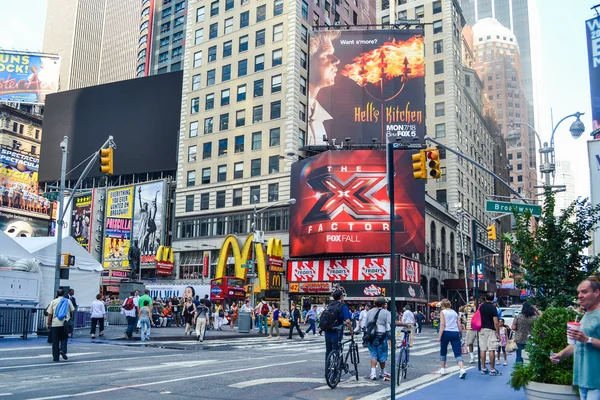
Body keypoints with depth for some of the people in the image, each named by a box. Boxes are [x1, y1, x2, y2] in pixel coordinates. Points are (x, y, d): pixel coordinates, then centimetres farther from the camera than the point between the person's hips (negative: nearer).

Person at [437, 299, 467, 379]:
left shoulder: (443, 312, 2)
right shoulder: (455, 312, 16)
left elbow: (442, 324, -9)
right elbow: (459, 325, 11)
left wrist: (439, 336, -12)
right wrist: (461, 335, 22)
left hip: (446, 333, -3)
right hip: (455, 333, 3)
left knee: (443, 351, 16)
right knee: (457, 353, -3)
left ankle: (443, 369, 23)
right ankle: (462, 369, -23)